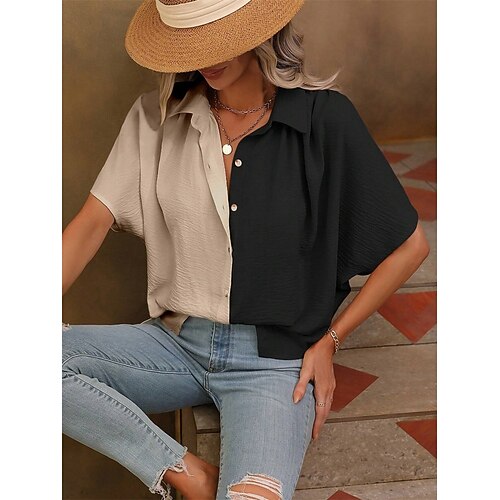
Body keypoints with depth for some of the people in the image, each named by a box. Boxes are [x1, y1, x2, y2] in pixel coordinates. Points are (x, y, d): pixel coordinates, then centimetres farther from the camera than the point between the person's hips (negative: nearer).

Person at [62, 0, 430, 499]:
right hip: (177, 343, 5)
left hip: (275, 359, -4)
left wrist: (329, 340, 0)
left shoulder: (324, 118, -7)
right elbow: (91, 224, -2)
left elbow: (409, 245, 0)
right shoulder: (155, 117, 1)